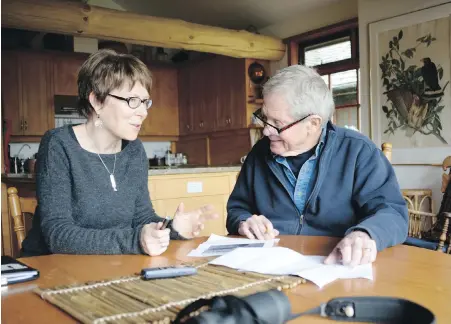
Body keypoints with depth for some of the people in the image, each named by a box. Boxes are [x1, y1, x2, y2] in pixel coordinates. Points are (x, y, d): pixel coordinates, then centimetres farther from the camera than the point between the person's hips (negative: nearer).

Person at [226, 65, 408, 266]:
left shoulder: (357, 151, -4)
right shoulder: (260, 153, 7)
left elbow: (392, 212, -11)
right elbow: (237, 209, 18)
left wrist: (364, 235, -33)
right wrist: (243, 223, -5)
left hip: (335, 269, -3)